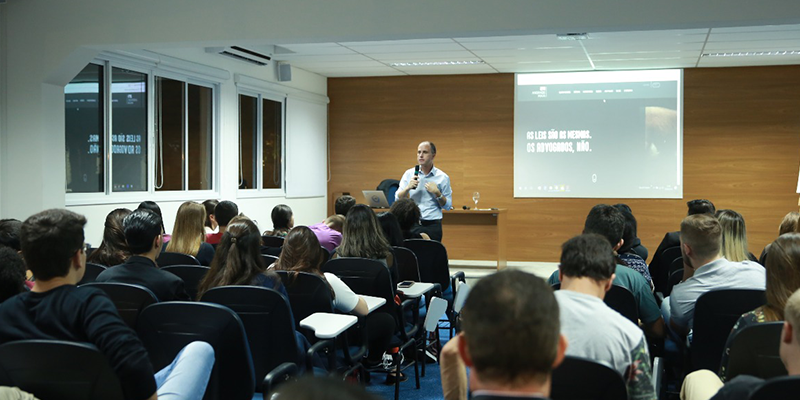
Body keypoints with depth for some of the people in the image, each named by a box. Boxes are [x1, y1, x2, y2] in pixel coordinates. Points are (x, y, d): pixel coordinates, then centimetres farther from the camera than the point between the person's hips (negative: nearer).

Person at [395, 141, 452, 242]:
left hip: (432, 225, -1)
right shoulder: (409, 174, 7)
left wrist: (437, 193, -11)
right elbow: (397, 199, 4)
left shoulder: (443, 177, 2)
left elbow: (448, 206, 3)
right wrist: (408, 188, -12)